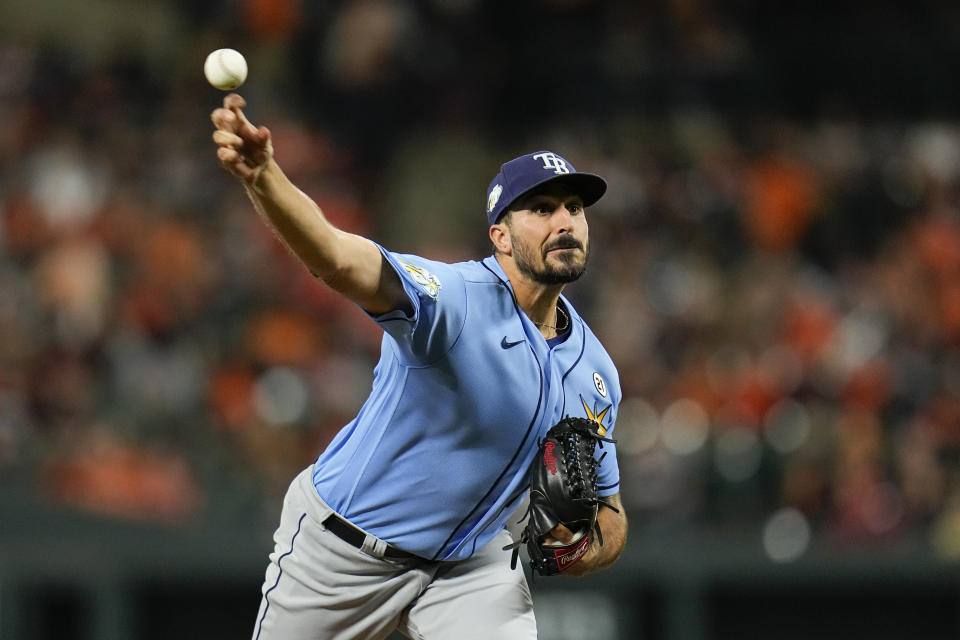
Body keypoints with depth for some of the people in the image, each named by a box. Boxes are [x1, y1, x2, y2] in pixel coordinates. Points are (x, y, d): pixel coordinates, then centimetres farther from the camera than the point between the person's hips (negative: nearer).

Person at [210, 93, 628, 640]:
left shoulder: (596, 373, -5)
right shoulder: (457, 298, -25)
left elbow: (610, 517, 7)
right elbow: (338, 258, -45)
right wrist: (262, 178, -65)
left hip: (473, 560, 5)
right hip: (345, 548, -4)